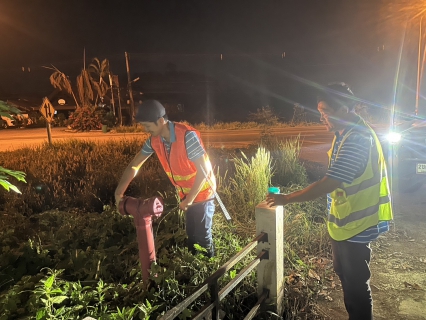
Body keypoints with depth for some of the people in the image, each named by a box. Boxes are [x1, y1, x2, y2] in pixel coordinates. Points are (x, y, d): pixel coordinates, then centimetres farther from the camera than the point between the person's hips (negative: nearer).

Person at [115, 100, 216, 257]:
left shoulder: (187, 135, -31)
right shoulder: (154, 140, -10)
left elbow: (203, 170, -29)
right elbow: (134, 165, 0)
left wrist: (189, 199, -22)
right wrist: (119, 192, -8)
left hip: (202, 192, -6)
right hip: (186, 193, 6)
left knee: (202, 234, 4)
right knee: (191, 233, 20)